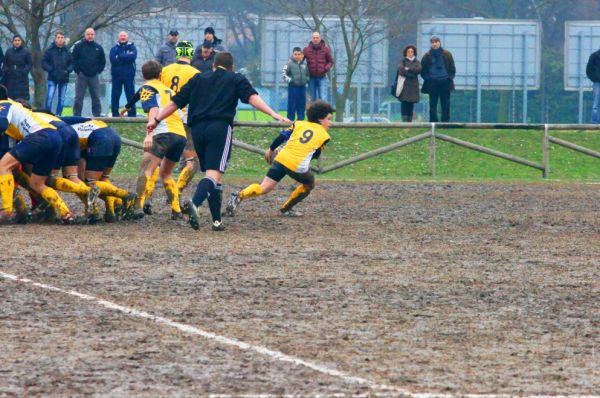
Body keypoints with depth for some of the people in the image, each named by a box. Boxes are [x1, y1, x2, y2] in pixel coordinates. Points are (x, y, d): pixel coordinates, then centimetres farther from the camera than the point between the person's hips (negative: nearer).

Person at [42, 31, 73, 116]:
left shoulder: (67, 51, 7)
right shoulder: (50, 50, -2)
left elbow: (72, 63, 13)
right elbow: (44, 63, -3)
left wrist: (68, 70, -6)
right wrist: (51, 70, -15)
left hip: (64, 79, 4)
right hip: (52, 78, -4)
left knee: (61, 99, 7)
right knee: (49, 97, -14)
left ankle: (58, 115, 15)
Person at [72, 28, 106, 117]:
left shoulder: (98, 48, 8)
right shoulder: (78, 46, 1)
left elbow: (103, 61, 14)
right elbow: (74, 60, 1)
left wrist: (98, 71, 4)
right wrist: (78, 71, -5)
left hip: (94, 76, 2)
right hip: (82, 75, -2)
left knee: (96, 97, 5)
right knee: (79, 97, -3)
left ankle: (97, 115, 10)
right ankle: (76, 115, -1)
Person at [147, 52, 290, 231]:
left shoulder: (198, 79, 24)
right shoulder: (236, 79, 15)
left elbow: (176, 102, 21)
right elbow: (251, 97, -2)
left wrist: (156, 119, 28)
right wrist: (273, 114, -11)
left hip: (197, 129, 4)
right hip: (220, 127, -4)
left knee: (211, 173, 16)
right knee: (214, 174, -14)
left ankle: (217, 220, 14)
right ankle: (195, 203, -42)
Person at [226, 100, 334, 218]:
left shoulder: (299, 124, 20)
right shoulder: (324, 135, 12)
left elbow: (283, 136, 12)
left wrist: (271, 150, 24)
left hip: (282, 158, 3)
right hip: (299, 166, -3)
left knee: (263, 188, 2)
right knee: (309, 185, 27)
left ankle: (238, 197, -24)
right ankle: (285, 209, 23)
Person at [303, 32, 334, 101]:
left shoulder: (326, 49, 0)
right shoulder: (307, 50, -1)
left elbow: (331, 61, 8)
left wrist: (326, 69, -10)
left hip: (321, 77, -1)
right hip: (311, 77, 1)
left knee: (321, 97, -8)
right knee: (313, 97, 5)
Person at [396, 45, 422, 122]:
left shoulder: (416, 62, 15)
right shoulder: (403, 61, 7)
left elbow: (418, 69, -5)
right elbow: (401, 70, -10)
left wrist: (408, 69, -8)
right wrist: (411, 74, -10)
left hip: (413, 85, 3)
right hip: (404, 85, -3)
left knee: (411, 104, 0)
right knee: (404, 103, -10)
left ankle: (410, 120, 1)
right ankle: (404, 120, -14)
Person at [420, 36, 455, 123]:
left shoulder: (447, 54, 5)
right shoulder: (427, 56, 4)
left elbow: (452, 68, 9)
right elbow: (422, 69, 10)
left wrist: (450, 77, -1)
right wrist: (427, 78, -1)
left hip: (445, 83, 0)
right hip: (433, 83, 0)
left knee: (445, 104, 0)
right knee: (432, 104, -1)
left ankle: (445, 121, 3)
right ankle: (433, 121, 2)